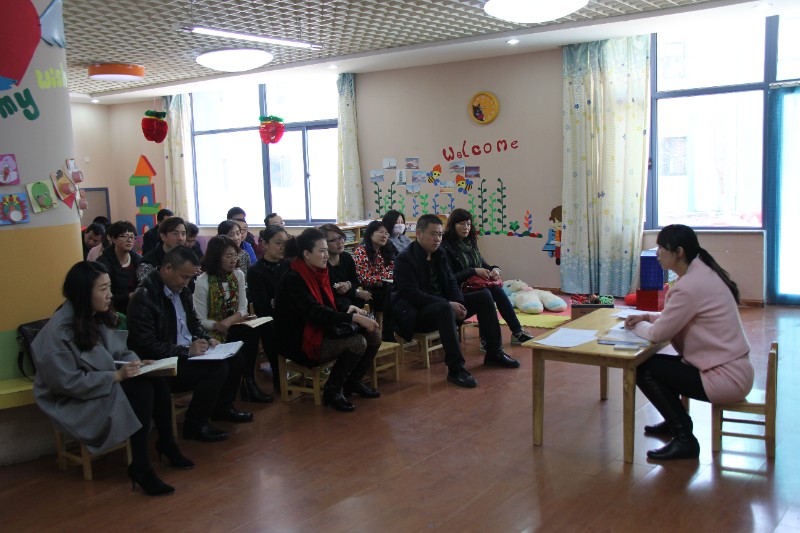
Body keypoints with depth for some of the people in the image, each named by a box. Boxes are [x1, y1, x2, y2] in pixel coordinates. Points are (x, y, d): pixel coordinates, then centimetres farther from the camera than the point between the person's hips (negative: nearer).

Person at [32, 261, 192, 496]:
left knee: (157, 381, -18)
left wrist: (136, 362, -11)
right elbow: (69, 383, -23)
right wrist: (116, 376, -26)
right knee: (141, 389, -29)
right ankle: (140, 468, -19)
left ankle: (166, 444, 2)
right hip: (76, 402, -7)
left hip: (108, 384, 7)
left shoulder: (99, 317, 3)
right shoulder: (58, 331, -22)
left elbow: (120, 351, 11)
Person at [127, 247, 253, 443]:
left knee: (235, 359, 3)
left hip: (188, 352, 9)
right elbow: (147, 346, -24)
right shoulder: (143, 298, -21)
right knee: (217, 368, -24)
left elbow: (194, 322, 20)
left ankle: (222, 407, 23)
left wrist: (207, 339, 1)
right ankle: (195, 424, -7)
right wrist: (186, 351, -24)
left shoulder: (182, 290, 5)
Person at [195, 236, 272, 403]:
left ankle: (248, 382, -17)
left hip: (234, 328, 5)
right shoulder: (203, 282, -13)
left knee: (252, 331, -29)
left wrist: (231, 320, -19)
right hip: (212, 333, -4)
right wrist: (219, 325, -30)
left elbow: (242, 308, 3)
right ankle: (248, 383, -9)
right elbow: (200, 321, -12)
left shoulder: (238, 275, 3)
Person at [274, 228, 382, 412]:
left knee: (373, 335, -3)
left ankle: (352, 382, 16)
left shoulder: (317, 272, 6)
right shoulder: (292, 280, -20)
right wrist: (353, 318, -30)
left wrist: (349, 309, -6)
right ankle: (332, 390, -6)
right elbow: (314, 312, -29)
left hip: (321, 332, 9)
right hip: (301, 343, -9)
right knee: (357, 343, -25)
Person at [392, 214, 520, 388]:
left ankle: (494, 353, 6)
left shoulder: (439, 255, 11)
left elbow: (451, 282, 10)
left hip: (442, 305, 9)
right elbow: (413, 295, -23)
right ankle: (455, 368, -37)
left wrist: (458, 304, -12)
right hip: (416, 314, -9)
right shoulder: (404, 260, -14)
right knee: (444, 308, -40)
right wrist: (449, 304, -27)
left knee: (483, 296, 0)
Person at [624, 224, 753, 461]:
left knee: (644, 369, -6)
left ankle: (684, 439, 3)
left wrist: (637, 326, 4)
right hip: (735, 367, 10)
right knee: (659, 363, 17)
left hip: (726, 378, -10)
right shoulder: (702, 272, 7)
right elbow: (680, 317, 20)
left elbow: (658, 334, -16)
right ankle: (676, 421, 34)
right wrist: (648, 317, 9)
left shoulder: (690, 286, -24)